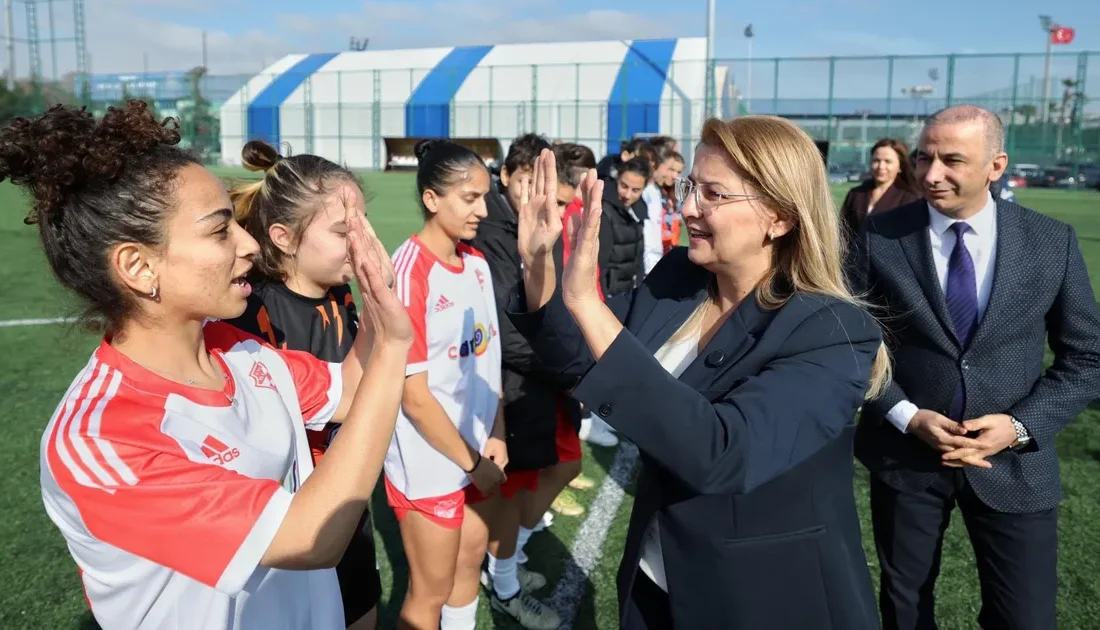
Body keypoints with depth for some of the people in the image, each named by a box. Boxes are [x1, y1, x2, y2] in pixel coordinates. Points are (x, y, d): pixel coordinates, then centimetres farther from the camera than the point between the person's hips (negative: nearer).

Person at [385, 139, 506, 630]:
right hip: (431, 463, -7)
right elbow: (414, 397, -20)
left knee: (471, 562, 22)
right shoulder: (408, 272, -21)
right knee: (431, 591, 11)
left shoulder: (477, 263, 1)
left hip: (480, 450, 7)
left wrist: (496, 437, -1)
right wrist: (470, 462, -11)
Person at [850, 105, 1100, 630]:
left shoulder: (1053, 241, -4)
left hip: (1013, 462, 1)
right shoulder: (880, 236, -7)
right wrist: (906, 415, -16)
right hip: (904, 455, 0)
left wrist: (1023, 425, -13)